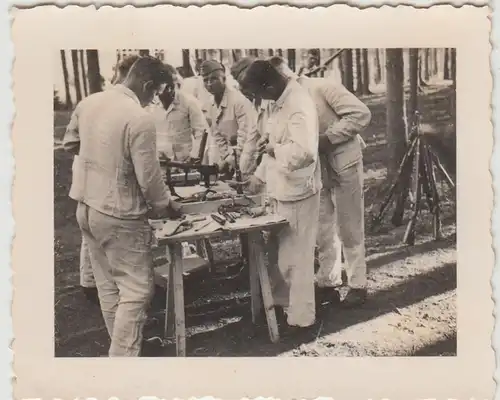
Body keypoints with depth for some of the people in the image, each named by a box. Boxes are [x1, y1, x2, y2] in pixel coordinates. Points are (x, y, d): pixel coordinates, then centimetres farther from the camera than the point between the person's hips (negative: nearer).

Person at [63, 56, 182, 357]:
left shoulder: (88, 103, 2)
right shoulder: (140, 119, -21)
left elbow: (70, 144, 17)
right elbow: (149, 179, -17)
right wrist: (168, 207, 0)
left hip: (86, 208, 8)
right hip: (119, 216, -8)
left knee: (108, 286, 18)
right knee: (136, 290, 3)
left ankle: (122, 345, 33)